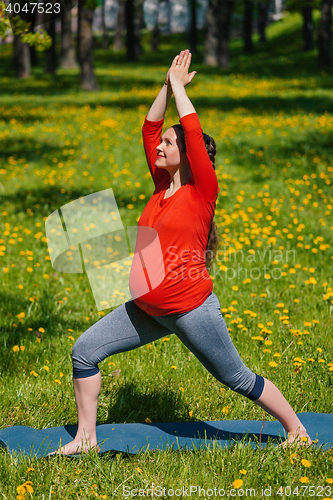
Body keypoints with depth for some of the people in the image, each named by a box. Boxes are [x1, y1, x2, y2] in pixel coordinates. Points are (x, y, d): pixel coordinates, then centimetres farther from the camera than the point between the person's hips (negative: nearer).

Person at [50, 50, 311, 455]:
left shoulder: (202, 191, -10)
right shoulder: (162, 185, 8)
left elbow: (194, 134, -19)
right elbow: (149, 129, 11)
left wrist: (179, 87, -8)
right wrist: (167, 85, 6)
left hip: (191, 310, -7)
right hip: (147, 310, 7)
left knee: (237, 379, 5)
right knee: (84, 351, 1)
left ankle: (296, 429, 24)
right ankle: (85, 438, 11)